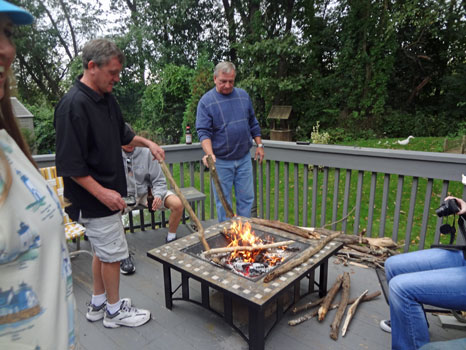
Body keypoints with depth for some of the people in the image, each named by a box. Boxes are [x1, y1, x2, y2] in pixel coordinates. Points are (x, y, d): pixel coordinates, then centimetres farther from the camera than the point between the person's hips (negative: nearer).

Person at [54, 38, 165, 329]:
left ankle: (98, 304, 37)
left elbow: (121, 134, 23)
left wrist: (147, 143, 8)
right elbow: (69, 163, -22)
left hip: (109, 191, 9)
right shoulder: (73, 105, -21)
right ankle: (114, 310, 25)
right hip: (94, 198, -9)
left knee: (103, 250, 19)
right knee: (113, 253, 4)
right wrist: (102, 192, -22)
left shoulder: (106, 98, 8)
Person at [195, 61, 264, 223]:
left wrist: (259, 144, 12)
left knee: (246, 197, 11)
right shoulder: (206, 101, -7)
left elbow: (253, 123, 15)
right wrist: (209, 153, -28)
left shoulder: (243, 95, 6)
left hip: (244, 158, 4)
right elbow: (203, 132, -13)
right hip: (221, 161, -4)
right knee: (223, 200, 8)